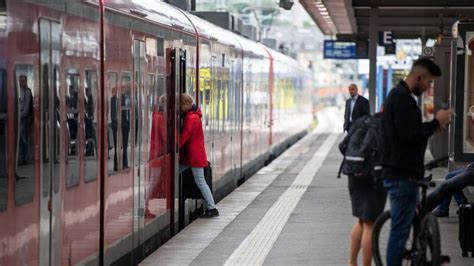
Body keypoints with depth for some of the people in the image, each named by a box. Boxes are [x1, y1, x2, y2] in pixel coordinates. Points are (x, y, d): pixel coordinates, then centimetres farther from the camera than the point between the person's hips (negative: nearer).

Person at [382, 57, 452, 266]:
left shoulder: (399, 95, 16)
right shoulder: (402, 98, -18)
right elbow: (410, 135, -24)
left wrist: (433, 126, 10)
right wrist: (436, 123, -13)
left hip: (401, 172, 11)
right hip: (402, 176, -11)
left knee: (401, 227, 17)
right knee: (400, 228, -5)